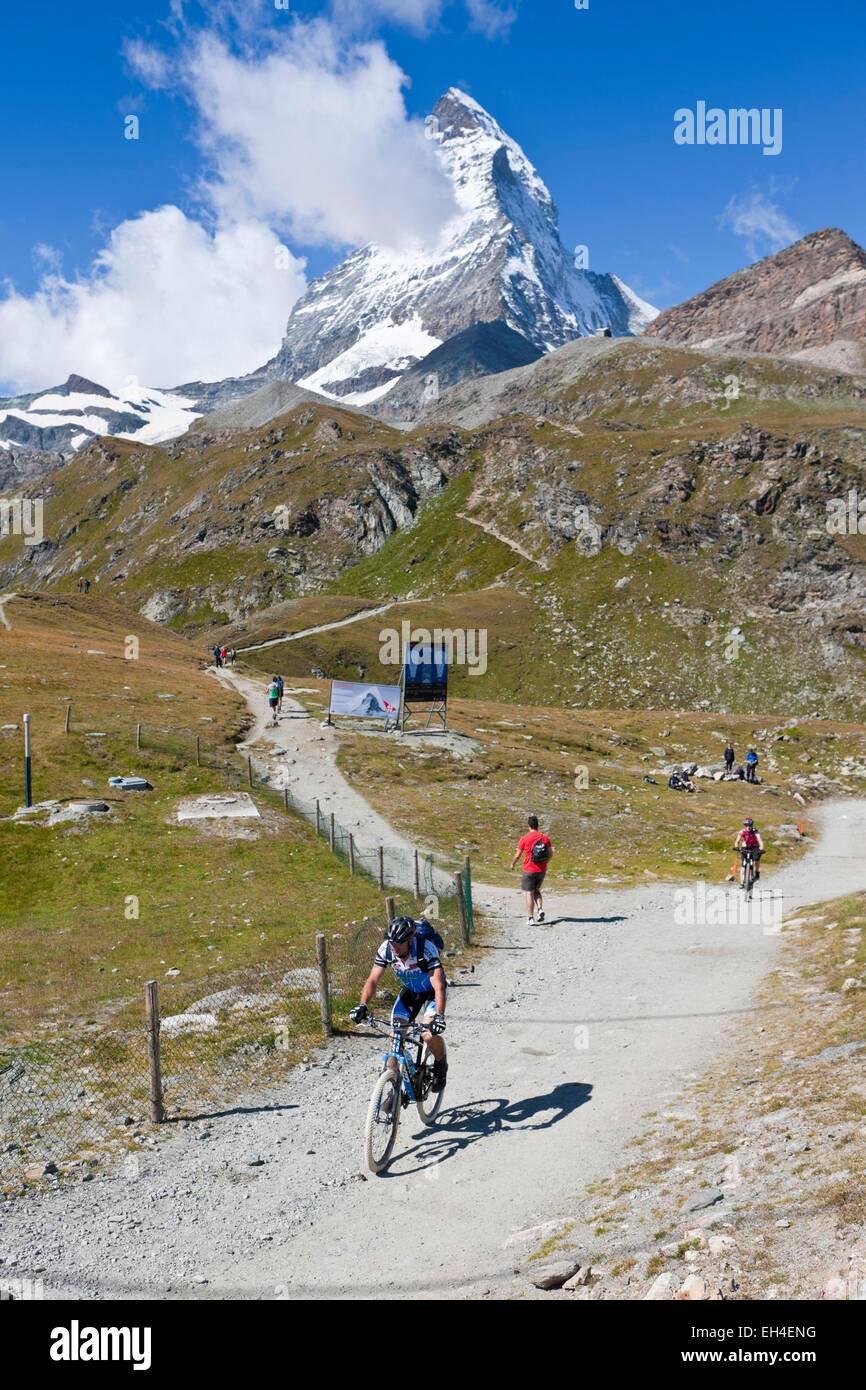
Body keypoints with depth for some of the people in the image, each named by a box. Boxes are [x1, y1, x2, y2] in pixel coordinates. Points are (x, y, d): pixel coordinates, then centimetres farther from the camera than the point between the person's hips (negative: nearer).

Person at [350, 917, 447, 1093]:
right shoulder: (386, 949, -24)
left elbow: (439, 986, -42)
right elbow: (373, 980, -21)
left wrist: (439, 1016, -55)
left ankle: (441, 1065, 9)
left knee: (429, 1034, -24)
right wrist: (362, 1006, -38)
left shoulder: (426, 949, -36)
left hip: (431, 991, -4)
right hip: (410, 991, 4)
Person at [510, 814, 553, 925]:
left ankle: (530, 918, 0)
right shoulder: (545, 838, 1)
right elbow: (550, 854, 5)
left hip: (529, 870, -4)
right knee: (536, 890, 22)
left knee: (529, 894, 2)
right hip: (542, 870, 4)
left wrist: (513, 864, 14)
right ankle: (540, 909, 0)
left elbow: (517, 855, -5)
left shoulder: (524, 839, -9)